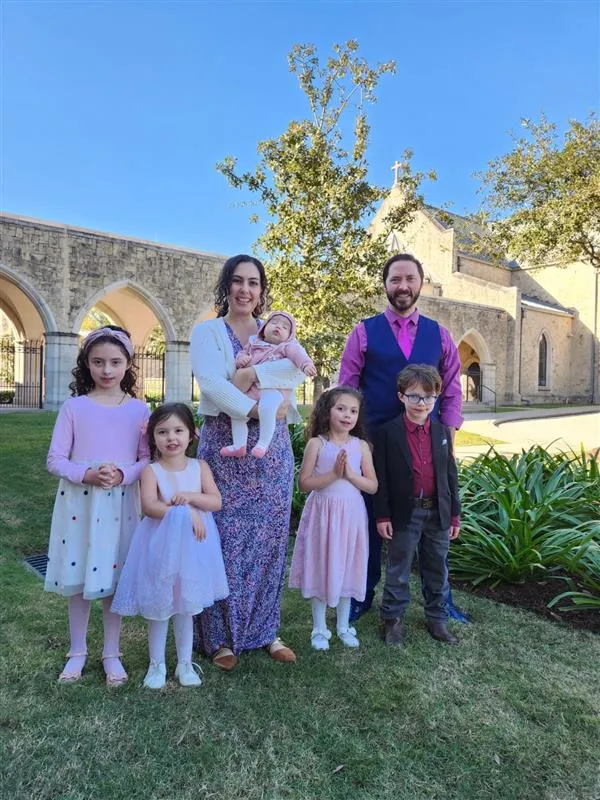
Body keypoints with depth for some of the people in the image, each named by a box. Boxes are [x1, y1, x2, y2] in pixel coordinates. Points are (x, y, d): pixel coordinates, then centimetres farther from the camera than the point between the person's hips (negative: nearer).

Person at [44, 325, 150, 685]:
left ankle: (112, 654, 28)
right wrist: (86, 475, -19)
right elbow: (55, 459, -2)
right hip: (78, 502, 1)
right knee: (77, 580, 12)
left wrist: (123, 474, -19)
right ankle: (78, 652, 32)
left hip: (120, 504, 0)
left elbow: (149, 458, -1)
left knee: (114, 578, 10)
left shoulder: (139, 409, -1)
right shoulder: (74, 407, -2)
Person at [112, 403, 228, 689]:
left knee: (187, 608, 16)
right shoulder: (151, 471, -11)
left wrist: (190, 496, -23)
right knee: (159, 609, 10)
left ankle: (184, 663, 32)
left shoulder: (200, 467, -2)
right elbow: (149, 507, -25)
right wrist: (185, 512, -28)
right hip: (161, 545, -2)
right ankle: (157, 665, 30)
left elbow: (216, 502, -8)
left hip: (192, 544, 3)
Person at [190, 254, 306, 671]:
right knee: (225, 541, 1)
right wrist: (258, 410, -20)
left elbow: (301, 367, -7)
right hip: (226, 448, -3)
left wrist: (255, 372, -18)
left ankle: (265, 630, 24)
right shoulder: (207, 331, 3)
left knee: (269, 541, 8)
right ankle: (221, 636, 17)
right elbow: (211, 382, -14)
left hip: (273, 451, 3)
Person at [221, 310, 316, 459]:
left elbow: (297, 353, -11)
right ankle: (239, 445, 6)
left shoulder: (287, 346, 6)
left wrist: (307, 364, -33)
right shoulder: (254, 343, 22)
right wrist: (241, 358, 1)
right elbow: (244, 352, 27)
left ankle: (263, 443, -20)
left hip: (273, 389, -6)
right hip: (251, 389, 6)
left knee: (267, 408, -33)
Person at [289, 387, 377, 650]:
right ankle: (319, 629, 26)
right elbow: (304, 483, -10)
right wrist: (333, 474, -20)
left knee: (347, 569, 14)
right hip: (323, 513, -2)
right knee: (321, 568, 9)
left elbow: (373, 486, -1)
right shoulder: (317, 443, -7)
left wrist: (350, 474, -16)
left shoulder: (361, 446, 0)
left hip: (351, 515, 2)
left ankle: (343, 626, 32)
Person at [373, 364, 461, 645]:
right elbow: (381, 478, -8)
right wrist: (382, 515, -11)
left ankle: (437, 619, 33)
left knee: (437, 570, 17)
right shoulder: (387, 433, -9)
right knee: (398, 571, 9)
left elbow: (450, 474, 8)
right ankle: (392, 619, 25)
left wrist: (454, 514, 7)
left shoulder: (442, 432, 4)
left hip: (438, 512, 4)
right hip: (404, 513, -4)